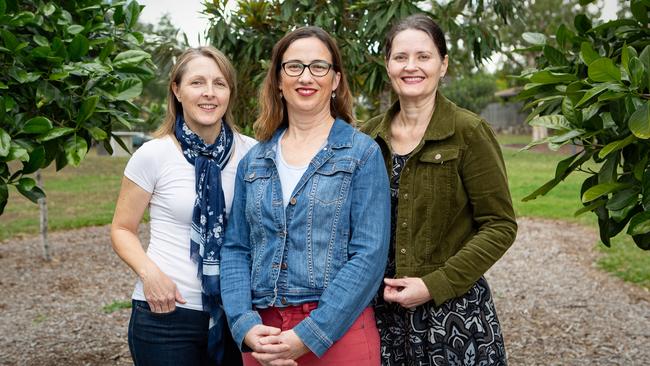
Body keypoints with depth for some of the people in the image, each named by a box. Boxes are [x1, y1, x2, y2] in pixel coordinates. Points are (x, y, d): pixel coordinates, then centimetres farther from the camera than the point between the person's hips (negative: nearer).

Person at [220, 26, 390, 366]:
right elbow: (235, 249, 7)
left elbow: (370, 253, -11)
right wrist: (245, 325, -9)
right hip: (263, 333, 3)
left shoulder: (362, 153, -4)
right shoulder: (254, 161, 8)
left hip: (339, 329, -3)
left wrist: (308, 336, -16)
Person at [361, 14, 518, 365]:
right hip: (383, 309, 4)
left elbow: (500, 226, -9)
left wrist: (436, 285, -15)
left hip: (454, 307, -3)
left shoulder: (469, 131, -8)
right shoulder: (369, 135, 4)